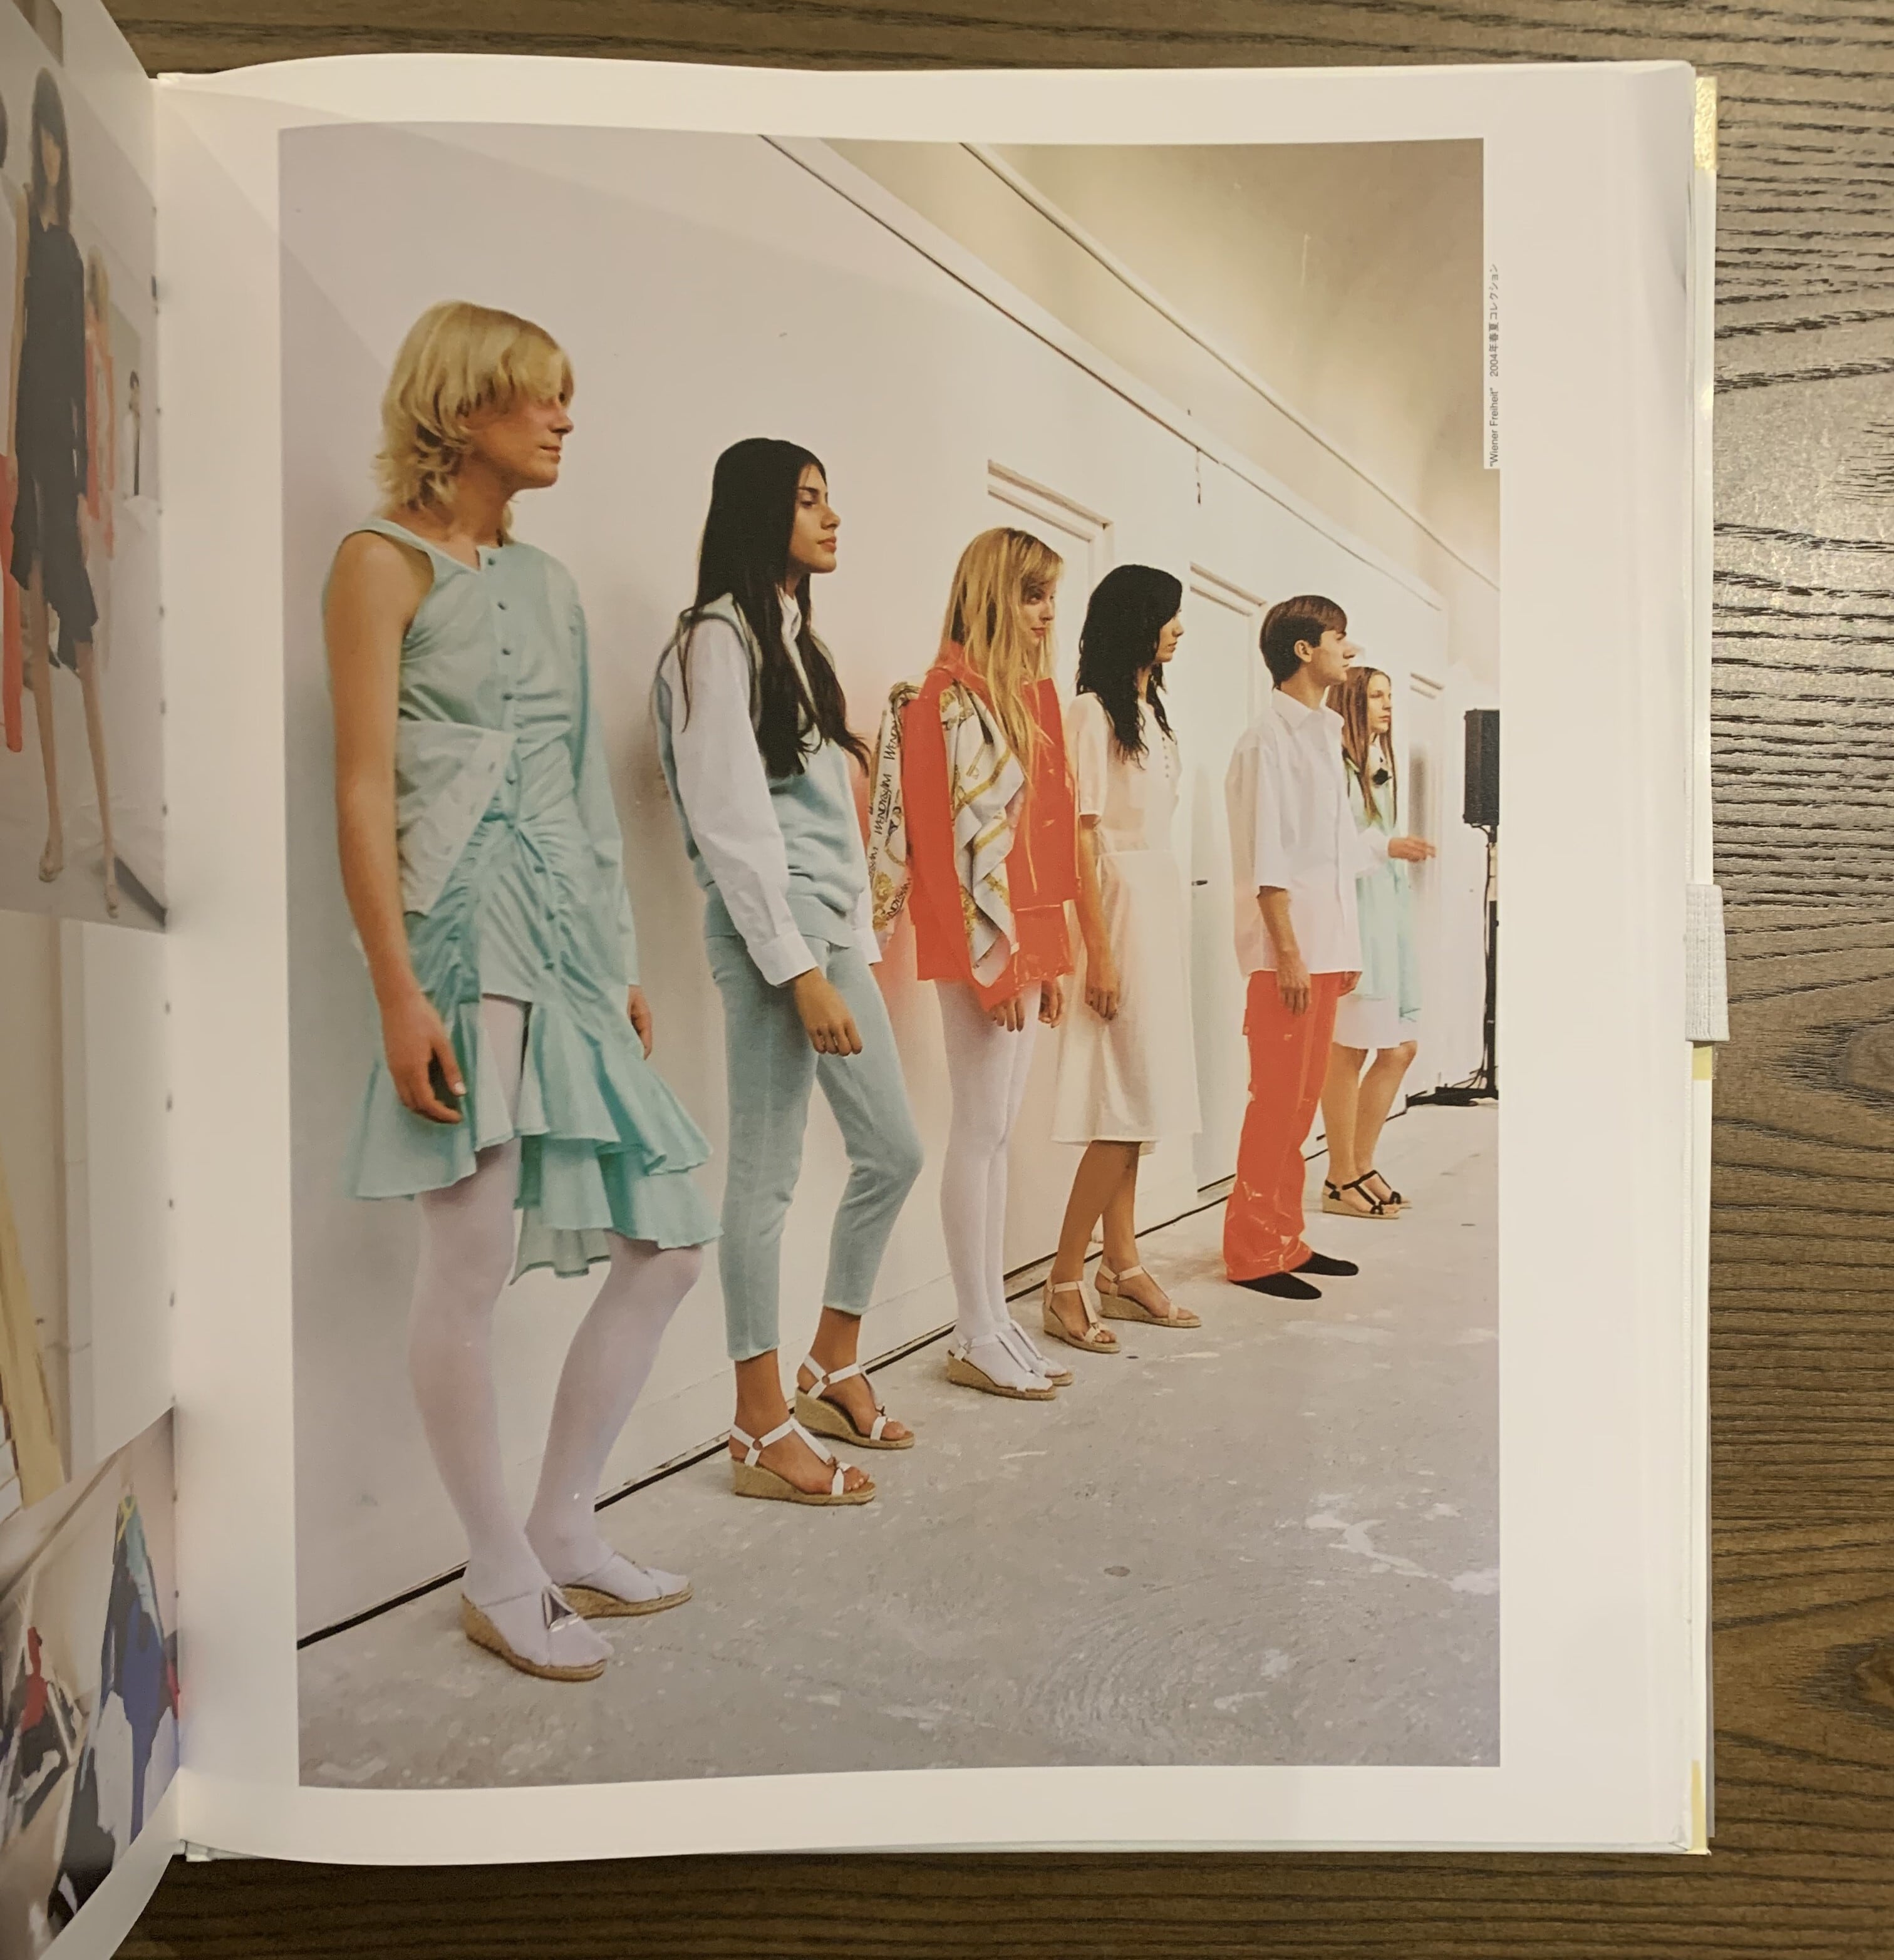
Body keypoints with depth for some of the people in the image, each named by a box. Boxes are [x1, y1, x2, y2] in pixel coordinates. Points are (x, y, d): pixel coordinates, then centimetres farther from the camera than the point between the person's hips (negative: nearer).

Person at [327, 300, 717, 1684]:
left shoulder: (551, 582, 19)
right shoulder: (386, 560, -1)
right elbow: (364, 788, -8)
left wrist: (627, 965, 16)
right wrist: (398, 991, -16)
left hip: (575, 943, 8)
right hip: (469, 933, -7)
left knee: (671, 1241, 4)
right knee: (474, 1256, -7)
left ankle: (567, 1532, 20)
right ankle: (502, 1580, 12)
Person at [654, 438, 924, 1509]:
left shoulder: (797, 640, 21)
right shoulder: (720, 638, -7)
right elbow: (731, 823, -14)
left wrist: (859, 941, 11)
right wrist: (800, 970, -18)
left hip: (834, 925, 9)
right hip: (771, 928, -9)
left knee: (894, 1150, 11)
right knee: (770, 1173, -4)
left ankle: (835, 1368, 27)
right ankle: (764, 1429, 6)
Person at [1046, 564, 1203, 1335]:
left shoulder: (1149, 710, 16)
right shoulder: (1092, 713, -9)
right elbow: (1081, 838, -14)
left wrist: (1176, 924, 10)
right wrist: (1099, 951, -18)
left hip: (1161, 909, 8)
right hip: (1121, 910, -8)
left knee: (1136, 1105, 8)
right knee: (1128, 1103, -9)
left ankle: (1122, 1270, 14)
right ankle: (1063, 1282, -2)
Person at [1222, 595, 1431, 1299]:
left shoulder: (1324, 734, 17)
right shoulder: (1269, 738, -10)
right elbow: (1268, 859, -16)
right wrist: (1287, 951, -19)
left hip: (1326, 947, 9)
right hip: (1290, 950, -9)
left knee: (1301, 1101, 12)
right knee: (1276, 1101, -5)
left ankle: (1285, 1240, 20)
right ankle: (1252, 1252, 3)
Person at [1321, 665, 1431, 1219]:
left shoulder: (1381, 766, 19)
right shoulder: (1335, 768, -8)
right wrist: (1386, 847, -19)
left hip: (1389, 911, 9)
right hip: (1351, 909, -9)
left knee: (1400, 1047, 9)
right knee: (1350, 1048, -3)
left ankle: (1362, 1166, 21)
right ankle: (1341, 1181, 7)